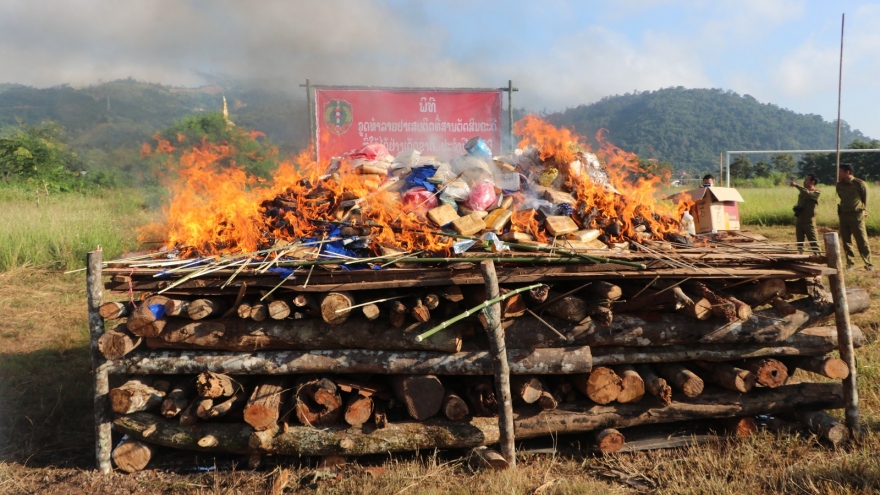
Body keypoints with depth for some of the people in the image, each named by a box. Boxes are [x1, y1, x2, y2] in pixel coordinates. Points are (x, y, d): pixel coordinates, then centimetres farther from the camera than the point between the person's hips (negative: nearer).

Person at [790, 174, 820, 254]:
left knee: (814, 244, -7)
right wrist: (796, 208, 0)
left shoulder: (816, 192, -7)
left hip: (809, 222, -6)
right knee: (799, 244, 10)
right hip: (799, 221, 6)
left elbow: (808, 193, -29)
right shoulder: (802, 192, 13)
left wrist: (796, 185, -27)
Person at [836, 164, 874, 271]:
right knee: (846, 241, 6)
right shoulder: (839, 185, 6)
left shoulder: (859, 183, -8)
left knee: (862, 241, -3)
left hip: (857, 216, -5)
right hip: (843, 215, 5)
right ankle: (850, 263, 14)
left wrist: (863, 210, 9)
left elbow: (865, 198, 4)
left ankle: (869, 264, 3)